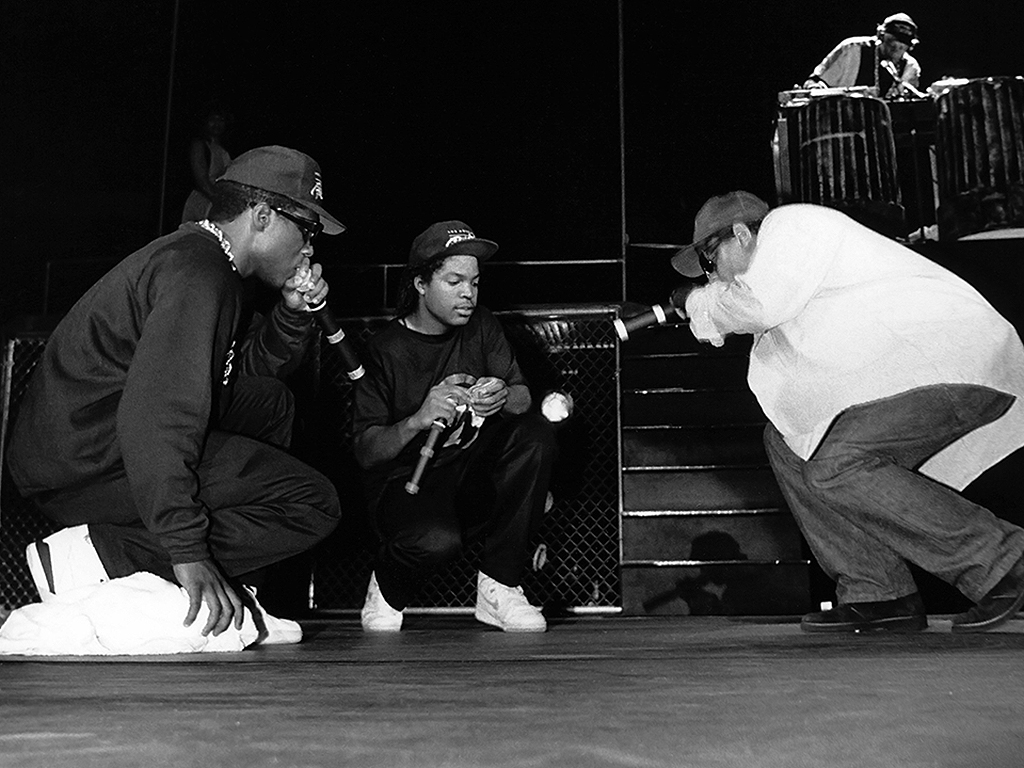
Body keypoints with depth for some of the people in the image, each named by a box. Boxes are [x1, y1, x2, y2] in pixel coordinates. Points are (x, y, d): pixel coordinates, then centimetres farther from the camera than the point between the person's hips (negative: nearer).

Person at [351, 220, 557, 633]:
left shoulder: (480, 326, 5)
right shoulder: (385, 350, -11)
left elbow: (524, 397, -1)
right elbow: (366, 452, -14)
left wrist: (504, 397, -26)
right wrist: (418, 420, -33)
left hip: (471, 475, 5)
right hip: (406, 483, -5)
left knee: (536, 433, -20)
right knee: (437, 538, -36)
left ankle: (499, 587, -11)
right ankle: (386, 590, 4)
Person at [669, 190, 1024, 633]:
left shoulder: (791, 223, -5)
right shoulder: (786, 247, 24)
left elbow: (760, 306, -18)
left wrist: (700, 303, 0)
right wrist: (707, 313, 13)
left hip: (963, 362, -11)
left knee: (834, 464, -22)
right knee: (788, 440, 6)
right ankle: (878, 594, 4)